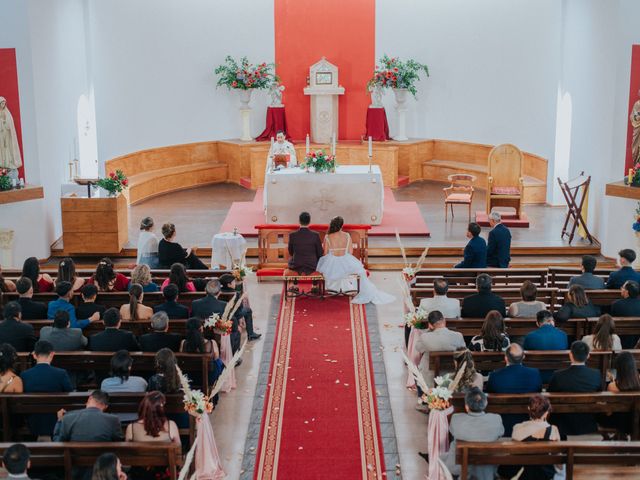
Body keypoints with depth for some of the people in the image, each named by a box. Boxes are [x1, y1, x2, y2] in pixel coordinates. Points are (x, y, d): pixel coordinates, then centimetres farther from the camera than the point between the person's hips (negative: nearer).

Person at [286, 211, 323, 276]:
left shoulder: (292, 235, -10)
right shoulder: (315, 235, -12)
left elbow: (291, 253, 4)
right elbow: (320, 254, -5)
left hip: (296, 268, 0)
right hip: (312, 268, 0)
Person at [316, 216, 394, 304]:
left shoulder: (327, 237, -9)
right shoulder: (347, 236, -6)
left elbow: (325, 253, -3)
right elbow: (350, 252, -1)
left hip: (331, 266, 0)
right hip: (345, 264, 0)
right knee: (360, 270, 29)